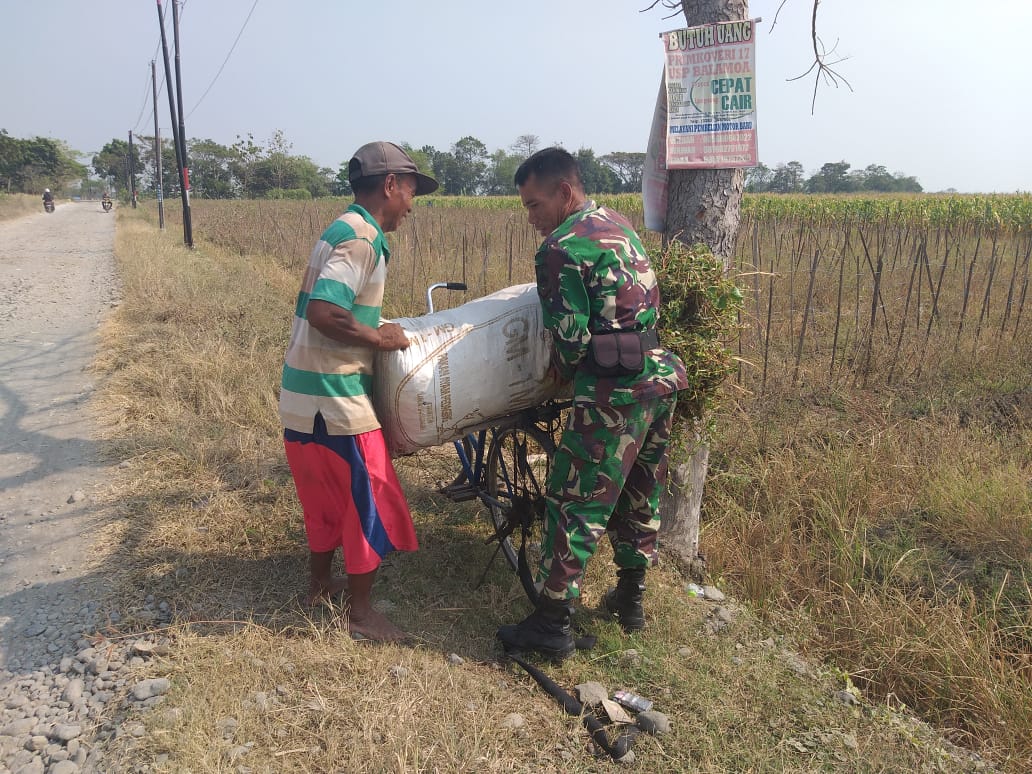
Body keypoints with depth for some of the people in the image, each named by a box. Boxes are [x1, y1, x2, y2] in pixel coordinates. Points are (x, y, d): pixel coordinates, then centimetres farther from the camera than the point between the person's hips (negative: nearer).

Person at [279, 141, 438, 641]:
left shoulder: (343, 230, 15)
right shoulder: (361, 238, -16)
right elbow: (322, 312, -27)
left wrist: (375, 334, 13)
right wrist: (380, 338, -15)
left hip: (304, 394, 10)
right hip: (336, 399, -10)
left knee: (326, 494, 23)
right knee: (371, 502, 3)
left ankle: (321, 584, 39)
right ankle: (359, 613, 16)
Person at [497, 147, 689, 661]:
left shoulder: (561, 249, -11)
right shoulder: (619, 224, 15)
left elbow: (571, 339, -12)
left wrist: (563, 371, 7)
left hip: (615, 389, -9)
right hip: (662, 373, 9)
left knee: (576, 503, -1)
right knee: (640, 492, 19)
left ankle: (551, 624, 6)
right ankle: (630, 599, 35)